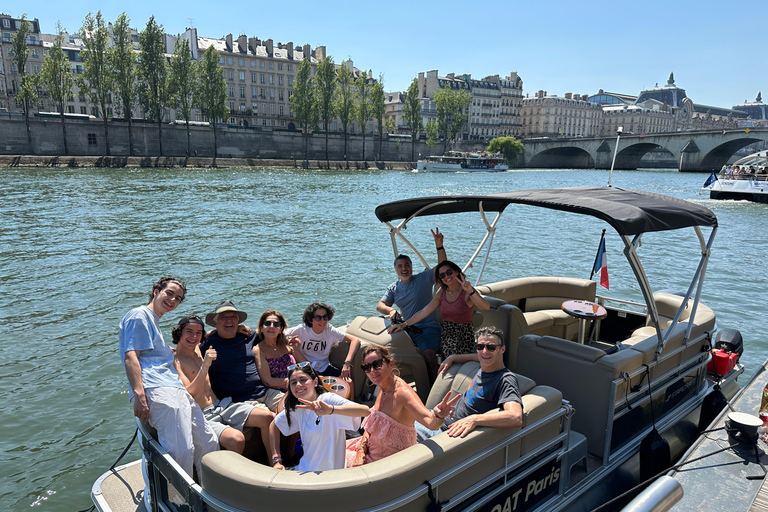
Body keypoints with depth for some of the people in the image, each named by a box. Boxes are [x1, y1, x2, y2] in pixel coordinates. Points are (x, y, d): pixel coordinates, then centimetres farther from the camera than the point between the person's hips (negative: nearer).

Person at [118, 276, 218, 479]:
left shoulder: (154, 321, 32)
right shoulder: (139, 315, 2)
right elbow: (130, 357, -11)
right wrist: (139, 395, -21)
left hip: (176, 390, 10)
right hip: (157, 391, -10)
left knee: (209, 444, 6)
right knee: (182, 452, -19)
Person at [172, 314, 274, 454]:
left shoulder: (198, 349, 15)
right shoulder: (175, 361, -7)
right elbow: (188, 393, -19)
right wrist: (205, 366, -28)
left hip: (221, 405, 8)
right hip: (203, 416, -7)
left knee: (268, 417, -12)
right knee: (236, 439, -35)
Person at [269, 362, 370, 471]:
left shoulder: (328, 399, -18)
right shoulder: (297, 408, 1)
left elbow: (366, 411, -33)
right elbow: (274, 426, 19)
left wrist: (331, 409, -46)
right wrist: (276, 460, 9)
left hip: (329, 475, -6)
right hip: (304, 470, 6)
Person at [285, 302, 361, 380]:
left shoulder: (330, 331, -10)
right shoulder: (300, 330, -11)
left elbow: (355, 341, -18)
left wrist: (347, 363, -33)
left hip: (324, 368, 2)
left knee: (347, 379, -21)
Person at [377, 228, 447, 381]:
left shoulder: (423, 279, 1)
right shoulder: (393, 288, 13)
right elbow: (380, 305, 5)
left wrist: (439, 246, -24)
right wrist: (391, 310, -19)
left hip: (429, 327, -5)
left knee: (428, 354, -29)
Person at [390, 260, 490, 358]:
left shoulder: (467, 291, -7)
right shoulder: (441, 294, 10)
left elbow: (486, 307, -24)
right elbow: (423, 312, 10)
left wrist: (470, 292, -39)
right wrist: (404, 324, 5)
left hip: (465, 334, -5)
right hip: (446, 334, 5)